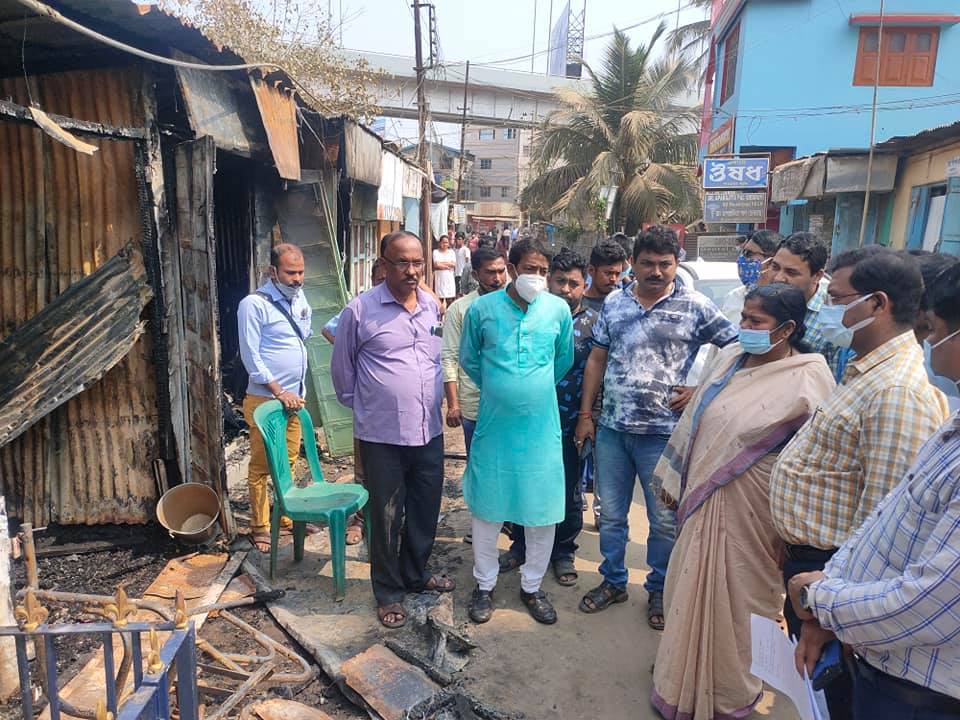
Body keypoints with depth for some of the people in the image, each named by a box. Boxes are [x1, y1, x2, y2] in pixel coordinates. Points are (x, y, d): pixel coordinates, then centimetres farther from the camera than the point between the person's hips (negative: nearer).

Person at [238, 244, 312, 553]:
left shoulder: (300, 298, 9)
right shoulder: (254, 304, -12)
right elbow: (251, 356, -13)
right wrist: (279, 391, -14)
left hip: (294, 397, 6)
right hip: (265, 398, -6)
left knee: (290, 462, 14)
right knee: (261, 467, 4)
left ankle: (287, 515, 28)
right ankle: (260, 527, 15)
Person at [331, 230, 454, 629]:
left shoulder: (433, 306, 5)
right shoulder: (360, 309, -9)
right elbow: (342, 367, 2)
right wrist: (359, 403, 8)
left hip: (429, 430, 5)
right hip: (382, 434, -4)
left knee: (426, 510, 18)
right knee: (387, 516, 9)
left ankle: (415, 574, 41)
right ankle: (389, 592, 29)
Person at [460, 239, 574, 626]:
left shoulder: (559, 309, -2)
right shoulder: (482, 308, -6)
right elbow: (468, 359, 10)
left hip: (541, 426, 1)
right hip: (493, 425, -1)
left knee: (543, 510, 9)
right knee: (486, 507, 10)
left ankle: (532, 586, 30)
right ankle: (485, 585, 31)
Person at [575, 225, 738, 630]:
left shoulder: (695, 307, -5)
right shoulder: (613, 303, 5)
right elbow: (597, 360, 8)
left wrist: (701, 391, -7)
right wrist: (586, 414, 6)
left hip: (663, 433, -3)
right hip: (611, 429, 3)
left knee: (665, 521, 11)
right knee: (610, 514, 15)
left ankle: (659, 591, 33)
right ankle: (613, 582, 35)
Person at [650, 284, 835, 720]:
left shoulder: (807, 381, -16)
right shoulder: (729, 357, 1)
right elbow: (694, 420, 9)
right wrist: (675, 476, 13)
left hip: (746, 508, -6)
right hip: (702, 496, 6)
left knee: (728, 595, 10)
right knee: (693, 584, 20)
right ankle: (685, 666, 44)